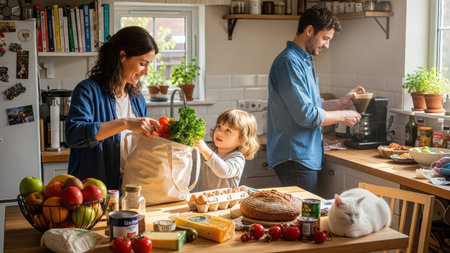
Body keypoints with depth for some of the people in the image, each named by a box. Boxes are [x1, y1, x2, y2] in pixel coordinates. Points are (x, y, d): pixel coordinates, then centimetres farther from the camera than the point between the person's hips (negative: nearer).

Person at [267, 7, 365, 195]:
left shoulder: (305, 62, 17)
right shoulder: (289, 62, -16)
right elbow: (306, 115, -22)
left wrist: (341, 102, 12)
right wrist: (343, 116, -9)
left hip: (308, 156, 10)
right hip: (295, 158, -10)